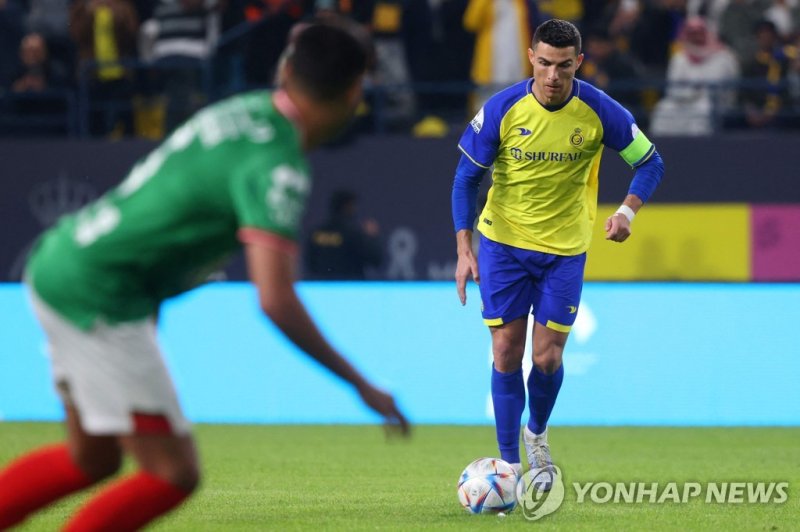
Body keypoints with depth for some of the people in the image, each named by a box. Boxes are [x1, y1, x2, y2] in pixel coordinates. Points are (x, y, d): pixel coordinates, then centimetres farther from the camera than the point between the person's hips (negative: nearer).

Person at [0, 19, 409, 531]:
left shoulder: (246, 109, 7)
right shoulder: (277, 167, -20)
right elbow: (275, 300, -28)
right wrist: (360, 384, -19)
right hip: (101, 296, -9)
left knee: (92, 460, 21)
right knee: (174, 473, -5)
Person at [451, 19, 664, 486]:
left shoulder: (599, 112, -13)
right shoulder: (502, 109, -14)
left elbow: (650, 163, -1)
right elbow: (468, 176, -5)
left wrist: (627, 211, -19)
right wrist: (464, 249, -11)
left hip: (565, 249, 0)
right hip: (503, 242, 0)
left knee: (548, 357, -2)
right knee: (507, 352, -3)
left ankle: (537, 434, 29)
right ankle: (509, 462, 7)